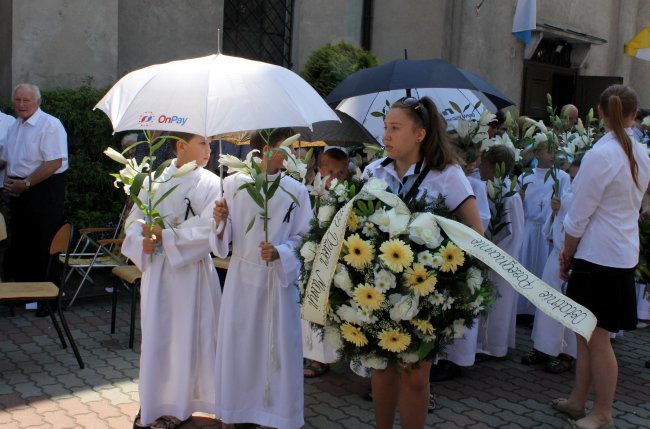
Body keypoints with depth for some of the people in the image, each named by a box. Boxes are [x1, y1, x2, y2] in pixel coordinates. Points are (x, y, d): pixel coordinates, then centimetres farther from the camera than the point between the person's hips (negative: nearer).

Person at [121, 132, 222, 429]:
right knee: (154, 335, 8)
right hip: (156, 269, 2)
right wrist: (144, 241, -14)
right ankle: (152, 402, 24)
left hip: (192, 270, -2)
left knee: (186, 336, 5)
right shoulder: (156, 180, 3)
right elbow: (134, 220, 5)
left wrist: (164, 235, -16)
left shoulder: (211, 184, -5)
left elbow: (207, 229, -15)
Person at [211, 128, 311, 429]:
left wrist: (279, 252, -17)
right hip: (242, 277, 1)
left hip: (279, 279, 0)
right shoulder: (234, 183, 0)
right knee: (237, 346, 7)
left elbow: (302, 238, 0)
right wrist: (221, 221, -18)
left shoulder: (296, 191, -1)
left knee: (278, 348, 3)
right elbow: (225, 238, 3)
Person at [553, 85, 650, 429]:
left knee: (597, 337, 3)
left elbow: (578, 217, -15)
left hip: (598, 256, -8)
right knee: (587, 333, 17)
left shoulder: (600, 155, -18)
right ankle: (577, 401, 29)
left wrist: (566, 255, 0)